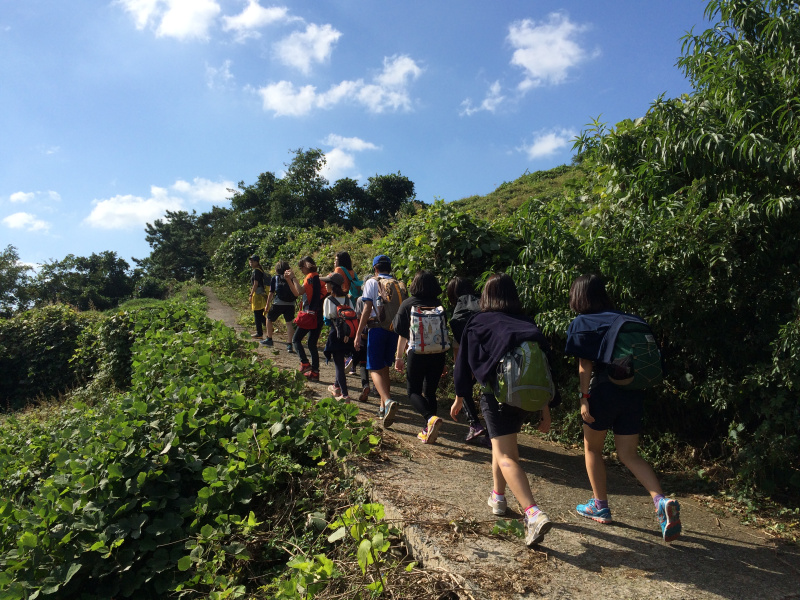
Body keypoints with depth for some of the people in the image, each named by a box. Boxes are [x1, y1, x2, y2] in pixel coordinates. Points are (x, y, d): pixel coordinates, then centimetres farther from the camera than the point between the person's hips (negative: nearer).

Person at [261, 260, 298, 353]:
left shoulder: (274, 278, 4)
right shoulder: (291, 278, 6)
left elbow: (271, 293, 4)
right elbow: (296, 293, -4)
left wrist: (267, 305, 10)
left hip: (278, 303, -1)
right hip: (290, 304, 1)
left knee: (269, 319, 21)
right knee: (289, 322, 2)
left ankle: (269, 339, 30)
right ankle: (289, 345, -5)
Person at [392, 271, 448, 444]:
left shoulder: (408, 304, -4)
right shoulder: (438, 304, 4)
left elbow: (402, 334, -3)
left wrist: (399, 357, 6)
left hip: (417, 353, -3)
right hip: (438, 353, 4)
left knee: (413, 391, 7)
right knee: (430, 392, 14)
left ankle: (431, 418, -18)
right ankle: (427, 431, 14)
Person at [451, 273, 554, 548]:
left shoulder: (477, 324, 0)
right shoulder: (528, 325, 8)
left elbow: (465, 363, 2)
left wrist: (460, 398, 14)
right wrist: (545, 409, 12)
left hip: (496, 396, -5)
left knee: (505, 456, -7)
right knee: (504, 443, 26)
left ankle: (533, 513, -24)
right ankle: (498, 496, 40)